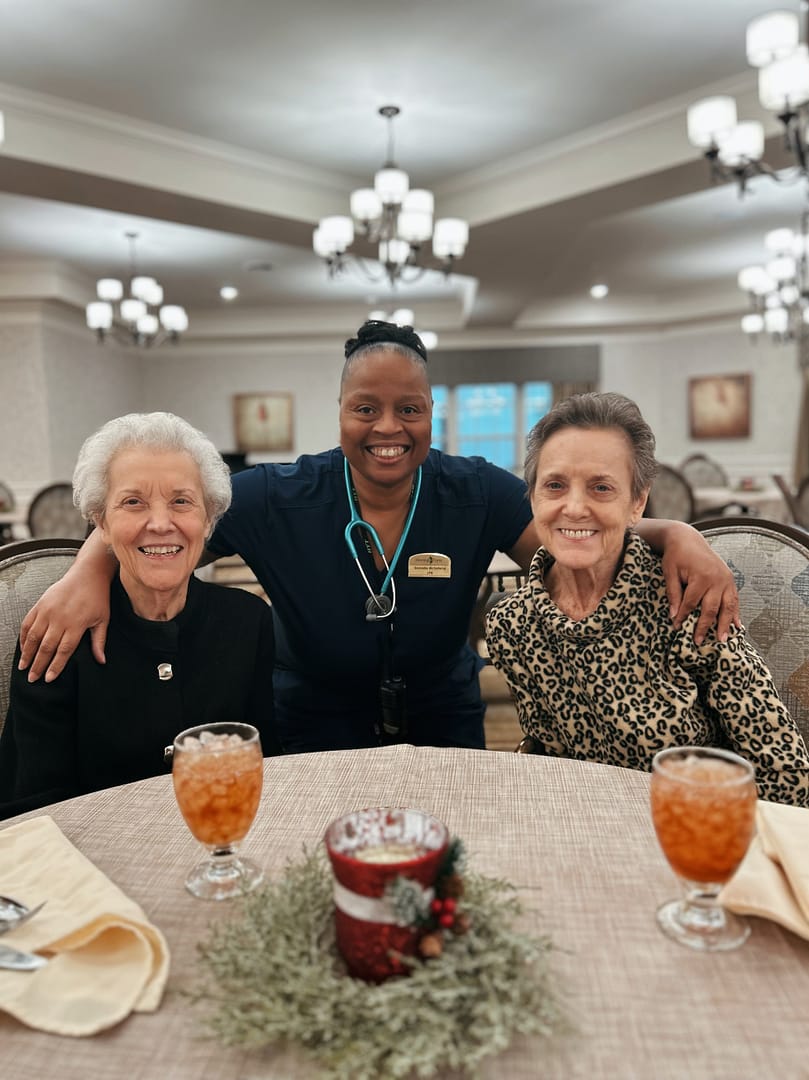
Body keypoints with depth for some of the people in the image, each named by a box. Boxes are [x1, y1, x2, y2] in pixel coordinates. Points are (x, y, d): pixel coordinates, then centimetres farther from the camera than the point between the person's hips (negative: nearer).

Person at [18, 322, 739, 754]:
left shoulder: (477, 494, -15)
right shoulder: (278, 500, -17)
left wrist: (678, 535, -33)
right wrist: (89, 573, -30)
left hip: (444, 732, 2)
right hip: (315, 740, -1)